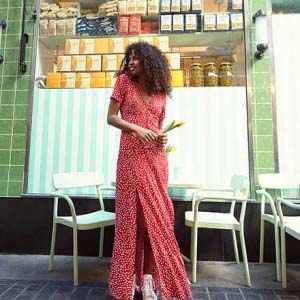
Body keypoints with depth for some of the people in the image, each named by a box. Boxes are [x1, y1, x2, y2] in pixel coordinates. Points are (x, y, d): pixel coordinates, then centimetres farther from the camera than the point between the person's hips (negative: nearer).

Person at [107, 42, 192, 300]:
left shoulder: (160, 92, 14)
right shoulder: (124, 81, 6)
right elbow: (111, 117, 1)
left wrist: (163, 137, -3)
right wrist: (137, 129, -15)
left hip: (155, 158, 3)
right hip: (131, 155, -3)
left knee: (156, 214, 3)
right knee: (132, 213, 1)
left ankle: (147, 275, 18)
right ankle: (129, 278, 18)